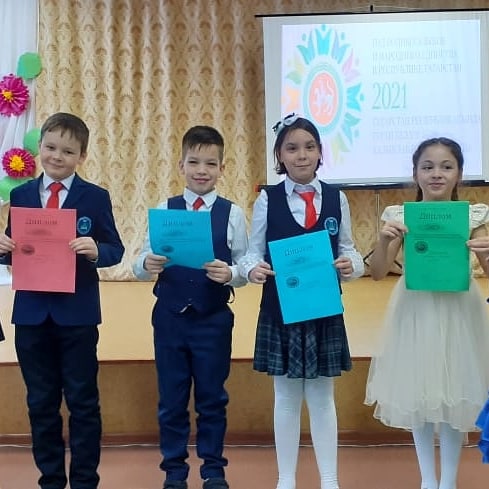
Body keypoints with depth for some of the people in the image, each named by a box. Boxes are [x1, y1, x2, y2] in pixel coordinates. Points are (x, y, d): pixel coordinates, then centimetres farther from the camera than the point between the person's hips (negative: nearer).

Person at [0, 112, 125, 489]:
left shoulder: (95, 197, -2)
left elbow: (115, 250, -5)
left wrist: (97, 250, -27)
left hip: (77, 313, -3)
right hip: (31, 313, 3)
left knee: (82, 401, 6)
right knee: (41, 402, 12)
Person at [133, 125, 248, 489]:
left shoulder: (232, 213, -2)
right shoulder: (163, 210, 0)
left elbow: (245, 268, -4)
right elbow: (141, 264, -2)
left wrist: (230, 274, -25)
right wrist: (148, 264, -24)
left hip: (214, 319, -1)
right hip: (170, 316, 1)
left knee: (212, 399, 12)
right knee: (171, 400, 12)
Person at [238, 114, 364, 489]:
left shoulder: (337, 198, 2)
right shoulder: (267, 199, -2)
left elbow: (348, 248, 4)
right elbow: (254, 250, -2)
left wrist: (351, 264, -17)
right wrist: (253, 269, -24)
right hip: (280, 309, -1)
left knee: (322, 397, 10)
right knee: (286, 397, 10)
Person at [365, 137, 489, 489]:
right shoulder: (399, 215, -3)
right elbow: (378, 273, -3)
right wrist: (384, 240, -20)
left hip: (459, 312, 0)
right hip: (415, 313, 1)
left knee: (455, 394, 7)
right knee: (417, 395, 10)